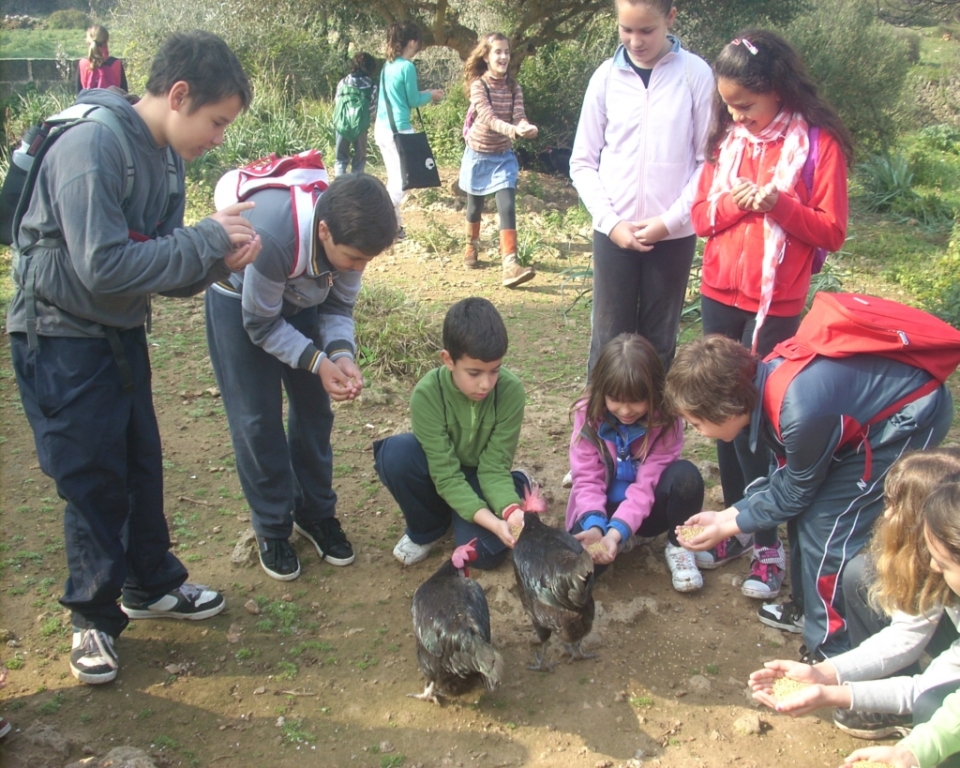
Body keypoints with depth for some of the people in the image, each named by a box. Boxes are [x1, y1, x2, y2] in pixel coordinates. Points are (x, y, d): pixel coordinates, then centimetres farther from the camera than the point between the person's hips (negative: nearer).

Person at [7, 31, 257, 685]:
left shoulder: (163, 158, 3)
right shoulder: (90, 147, -24)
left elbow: (164, 269, 4)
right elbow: (105, 267, -30)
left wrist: (219, 260, -16)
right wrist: (206, 239, -24)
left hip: (122, 335, 8)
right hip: (62, 342, -8)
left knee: (142, 465, 17)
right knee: (93, 482, 3)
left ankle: (152, 584, 36)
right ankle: (95, 614, 23)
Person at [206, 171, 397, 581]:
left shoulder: (350, 233, -25)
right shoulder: (271, 236, -41)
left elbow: (338, 306, -9)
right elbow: (261, 325, -26)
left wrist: (342, 355, -27)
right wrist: (318, 362, -33)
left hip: (300, 300, 5)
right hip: (240, 303, -5)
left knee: (314, 409, 6)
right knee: (257, 420, -4)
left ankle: (315, 512, 22)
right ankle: (271, 528, 12)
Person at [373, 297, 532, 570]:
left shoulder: (511, 390, -27)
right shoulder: (427, 393, -30)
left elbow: (494, 466, -21)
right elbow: (446, 475, -30)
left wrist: (510, 509, -40)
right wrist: (490, 521, -42)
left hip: (479, 474, 0)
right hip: (440, 473, 0)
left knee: (482, 552, -24)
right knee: (395, 453, -32)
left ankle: (520, 484, 9)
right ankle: (426, 528, -2)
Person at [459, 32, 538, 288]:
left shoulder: (513, 88, -2)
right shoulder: (478, 85, -15)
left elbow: (519, 115, -15)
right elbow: (488, 117, -29)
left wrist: (526, 127, -40)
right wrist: (512, 129, -48)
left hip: (503, 157, 2)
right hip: (478, 155, -2)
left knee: (507, 207, -13)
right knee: (475, 206, 14)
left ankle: (510, 264, -22)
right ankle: (472, 248, 40)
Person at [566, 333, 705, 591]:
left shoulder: (665, 418, -19)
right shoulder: (588, 413, -15)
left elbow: (647, 483, -23)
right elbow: (587, 479, -15)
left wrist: (618, 530, -38)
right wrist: (594, 525, -35)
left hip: (648, 508, -1)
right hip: (604, 509, 1)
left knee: (685, 475, -33)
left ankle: (678, 547, -4)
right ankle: (625, 541, 5)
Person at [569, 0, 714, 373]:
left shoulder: (696, 73, -3)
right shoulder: (606, 76, 1)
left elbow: (708, 160, -2)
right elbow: (583, 162, 4)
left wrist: (670, 220, -9)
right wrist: (611, 221, -7)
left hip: (674, 233, -1)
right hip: (613, 231, 1)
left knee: (659, 338, 7)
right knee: (610, 335, 4)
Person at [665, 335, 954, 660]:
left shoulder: (799, 413, -35)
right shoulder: (765, 380, -9)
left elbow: (795, 491, -14)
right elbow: (785, 478, 4)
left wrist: (727, 528, -6)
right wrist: (724, 515, 2)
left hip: (914, 415, -8)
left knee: (826, 528, -8)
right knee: (806, 510, 11)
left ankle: (832, 651, 7)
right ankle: (810, 607, 32)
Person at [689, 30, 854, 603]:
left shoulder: (819, 143, -7)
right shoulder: (728, 140, 8)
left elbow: (832, 232, -8)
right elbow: (700, 216, 8)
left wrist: (779, 204, -23)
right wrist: (731, 204, -12)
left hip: (776, 306, -5)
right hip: (720, 296, 5)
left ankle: (768, 540, 7)